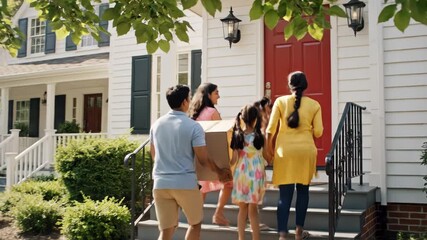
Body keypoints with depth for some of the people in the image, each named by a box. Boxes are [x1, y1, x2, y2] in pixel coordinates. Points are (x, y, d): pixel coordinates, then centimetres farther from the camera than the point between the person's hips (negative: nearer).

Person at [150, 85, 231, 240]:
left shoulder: (156, 124, 6)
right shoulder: (193, 126, -10)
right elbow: (203, 159, -9)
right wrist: (220, 171, 9)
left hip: (160, 183, 4)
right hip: (185, 183, -4)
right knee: (195, 223, 19)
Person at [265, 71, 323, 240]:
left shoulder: (280, 101, 1)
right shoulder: (314, 104, 2)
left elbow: (271, 127, -3)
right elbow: (318, 132, 0)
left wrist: (269, 146, 10)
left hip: (285, 150, 0)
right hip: (306, 150, 1)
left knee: (285, 194, 0)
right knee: (303, 190, 15)